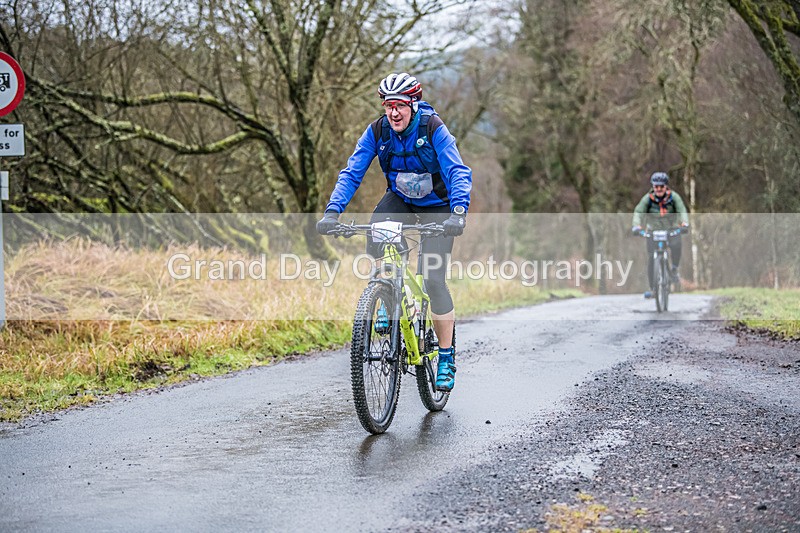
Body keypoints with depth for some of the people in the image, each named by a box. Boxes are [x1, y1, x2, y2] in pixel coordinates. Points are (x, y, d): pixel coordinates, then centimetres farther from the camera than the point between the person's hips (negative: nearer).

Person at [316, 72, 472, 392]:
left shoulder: (434, 128, -24)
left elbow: (458, 173, -32)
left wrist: (459, 212, -50)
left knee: (433, 280, -15)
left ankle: (447, 359, -2)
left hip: (437, 206, -3)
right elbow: (352, 173, -17)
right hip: (399, 199, 3)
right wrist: (333, 211, -33)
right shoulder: (377, 131, -14)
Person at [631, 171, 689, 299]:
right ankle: (652, 288, 1)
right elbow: (638, 212, -24)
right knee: (651, 258, -10)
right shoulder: (647, 199, -13)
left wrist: (684, 222, -46)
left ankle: (675, 269, -3)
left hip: (672, 230, 0)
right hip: (653, 231, 1)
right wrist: (637, 225, -45)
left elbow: (682, 210, -25)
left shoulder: (674, 197, -12)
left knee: (676, 245, -30)